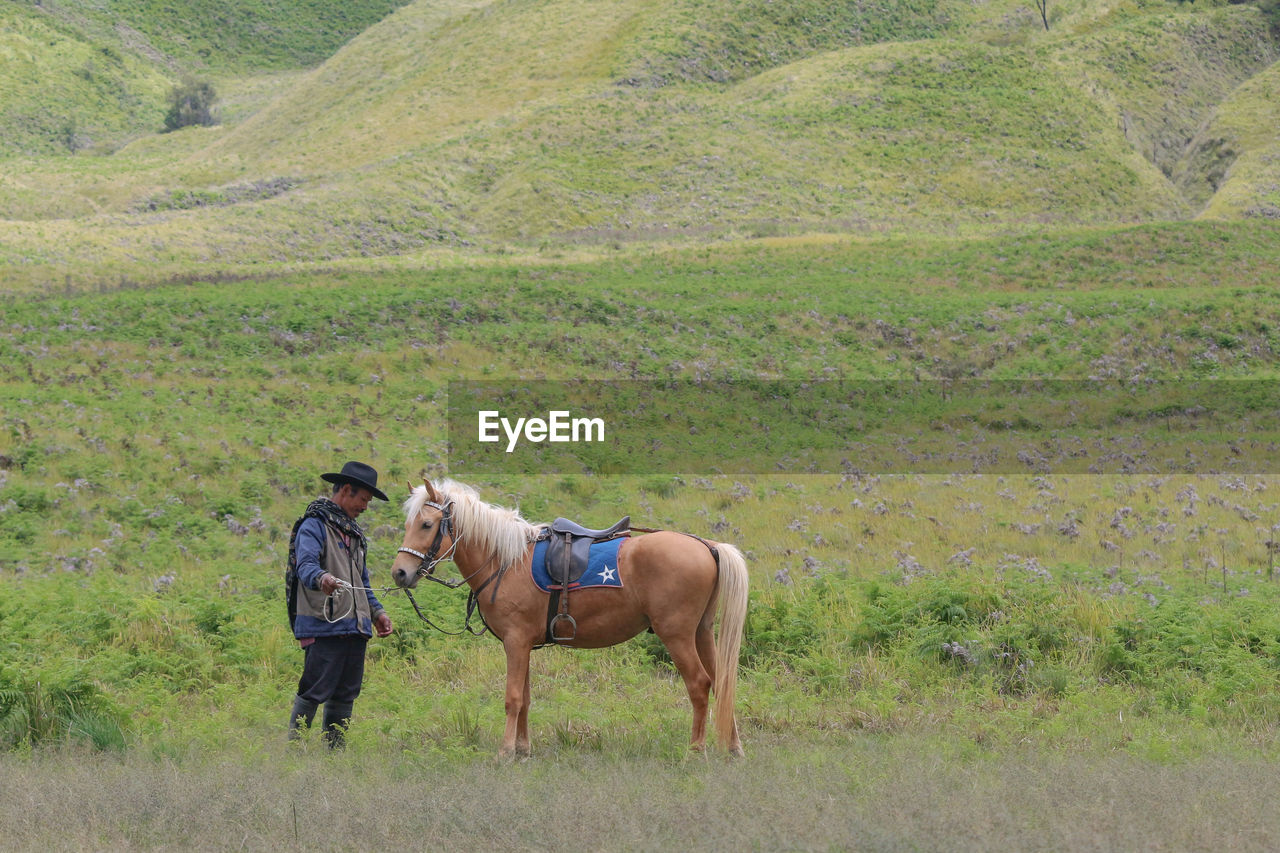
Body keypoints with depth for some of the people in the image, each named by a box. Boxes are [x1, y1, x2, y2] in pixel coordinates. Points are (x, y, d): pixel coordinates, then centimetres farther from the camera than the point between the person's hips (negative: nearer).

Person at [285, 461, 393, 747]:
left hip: (355, 627, 9)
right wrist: (321, 578, -43)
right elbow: (305, 565, -22)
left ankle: (335, 750, 13)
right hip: (324, 625, -9)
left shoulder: (354, 532, 23)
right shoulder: (314, 526, -5)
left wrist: (376, 611, 21)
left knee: (346, 694, 8)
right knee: (314, 691, -10)